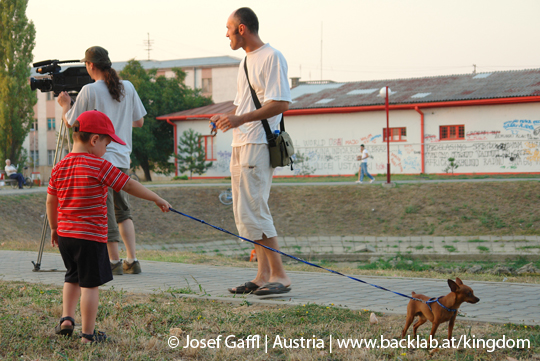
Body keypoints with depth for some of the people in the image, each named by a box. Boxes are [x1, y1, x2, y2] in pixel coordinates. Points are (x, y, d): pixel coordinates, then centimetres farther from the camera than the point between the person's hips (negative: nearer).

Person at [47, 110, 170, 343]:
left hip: (65, 235, 7)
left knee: (73, 277, 26)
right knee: (90, 283, 1)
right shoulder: (99, 166, -13)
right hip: (91, 236, -7)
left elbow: (51, 201, 12)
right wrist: (158, 200, 1)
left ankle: (66, 318, 17)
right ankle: (88, 333, 6)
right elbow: (129, 186, -9)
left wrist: (54, 228, 27)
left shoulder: (59, 167, 5)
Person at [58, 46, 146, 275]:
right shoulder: (127, 88, 4)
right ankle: (132, 260, 8)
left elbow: (70, 123, -2)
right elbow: (139, 121, 13)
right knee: (122, 210, 14)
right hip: (122, 157, 5)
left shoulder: (89, 91, -10)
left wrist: (65, 104, 17)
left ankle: (114, 261, 0)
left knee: (105, 213, 0)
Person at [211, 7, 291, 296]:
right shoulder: (246, 61, 21)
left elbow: (281, 103, -20)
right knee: (245, 213, 8)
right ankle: (263, 275, 12)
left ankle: (279, 275, -10)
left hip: (258, 145, -10)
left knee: (252, 212, -14)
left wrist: (240, 119, -25)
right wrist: (226, 117, 10)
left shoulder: (271, 58, -10)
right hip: (240, 145, 10)